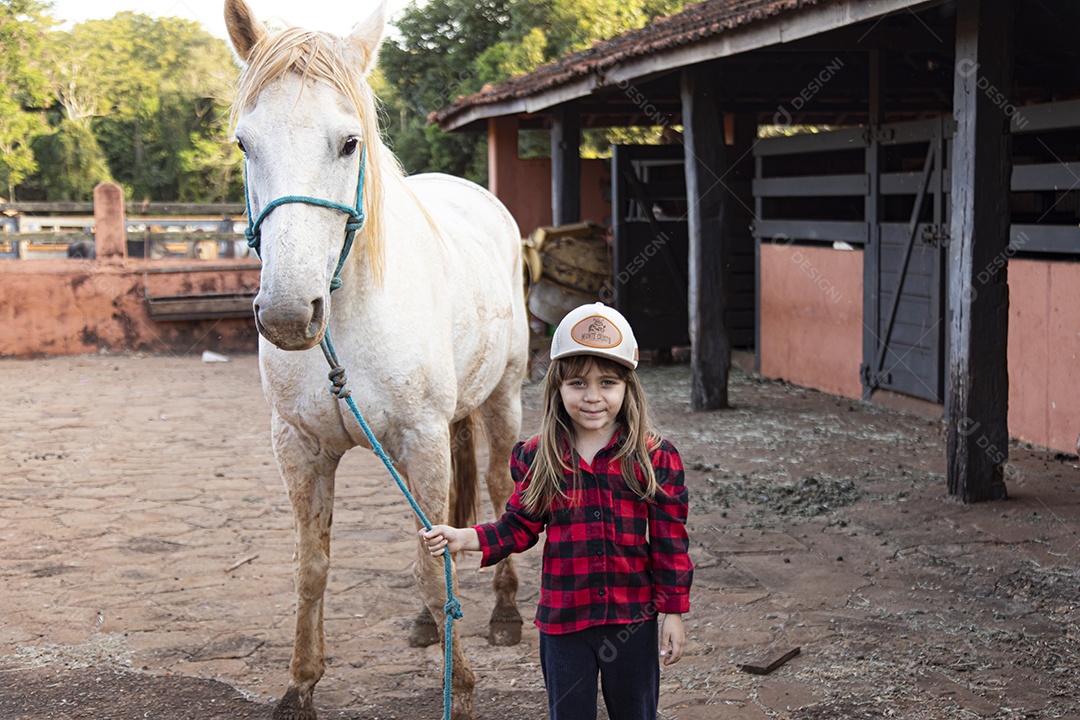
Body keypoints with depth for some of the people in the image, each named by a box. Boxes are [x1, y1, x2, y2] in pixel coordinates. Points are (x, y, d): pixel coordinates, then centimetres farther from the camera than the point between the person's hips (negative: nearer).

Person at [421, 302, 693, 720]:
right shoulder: (537, 459, -4)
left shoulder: (655, 458, -8)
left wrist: (673, 611, -4)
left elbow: (669, 540, -5)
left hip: (632, 620, -1)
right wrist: (463, 538, -10)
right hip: (562, 621, 1)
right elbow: (520, 527, 4)